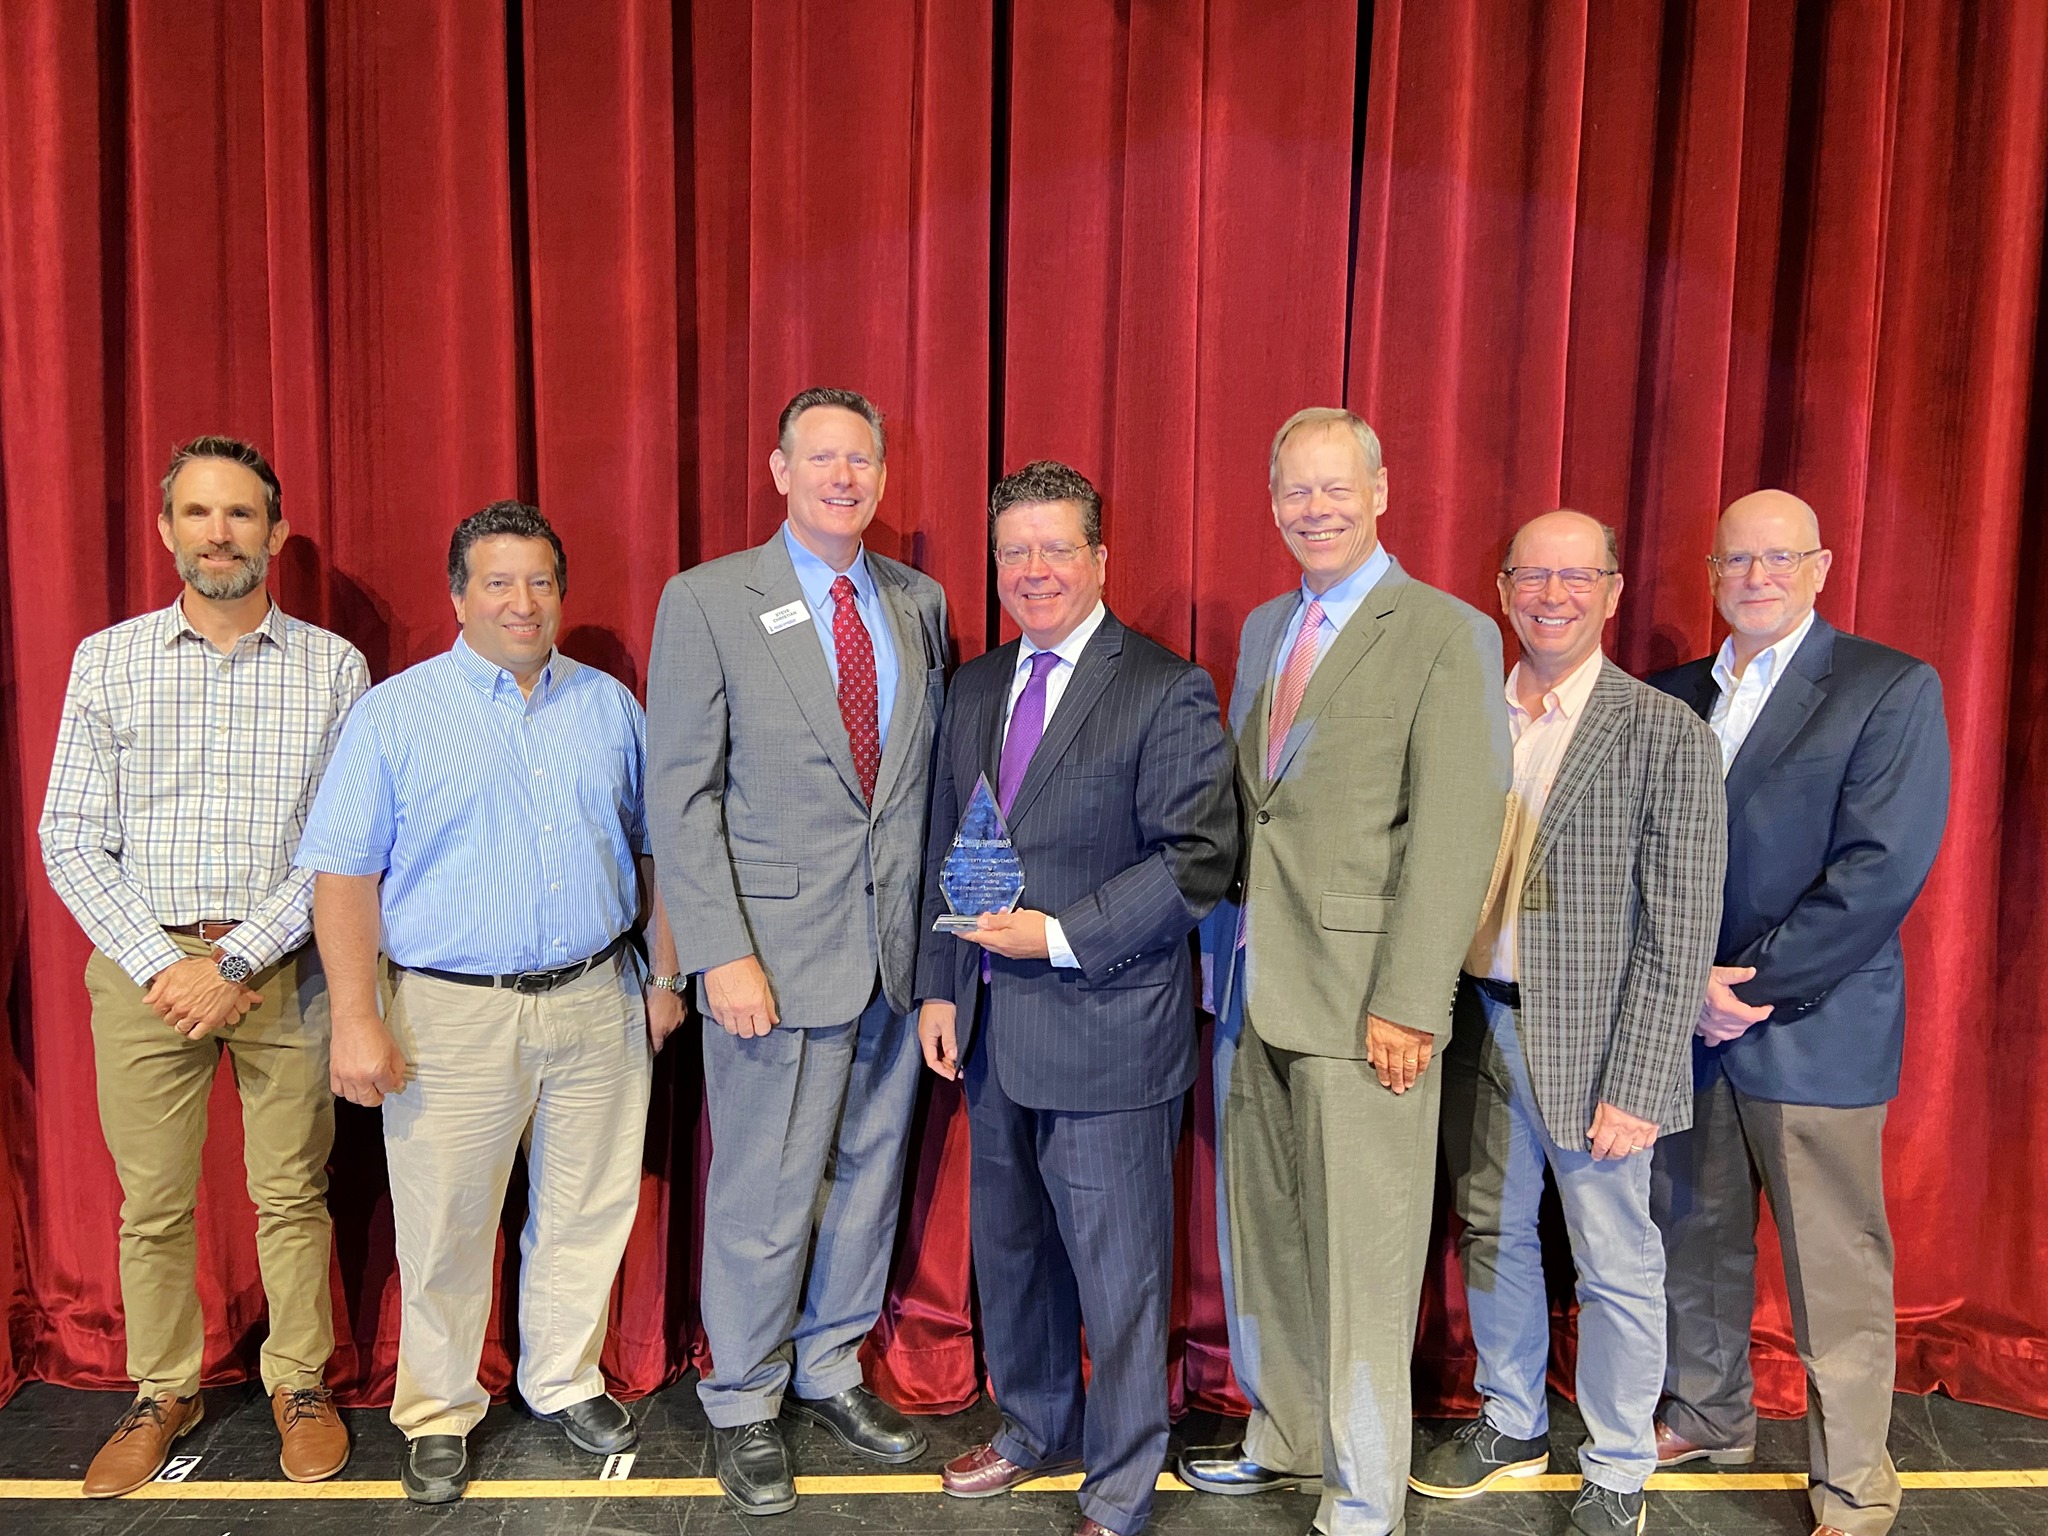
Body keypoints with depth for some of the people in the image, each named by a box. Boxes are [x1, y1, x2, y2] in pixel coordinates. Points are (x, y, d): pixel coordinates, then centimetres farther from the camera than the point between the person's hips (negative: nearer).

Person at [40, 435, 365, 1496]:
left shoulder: (333, 667, 1)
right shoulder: (107, 659, 5)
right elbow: (70, 839, 2)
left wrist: (239, 963, -12)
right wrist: (158, 965, -8)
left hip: (284, 965, -1)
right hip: (143, 961, 1)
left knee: (292, 1193, 8)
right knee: (151, 1201, 10)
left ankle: (299, 1381, 26)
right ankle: (163, 1393, 29)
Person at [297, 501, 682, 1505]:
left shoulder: (610, 706, 8)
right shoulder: (395, 711, -2)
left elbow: (656, 848, 13)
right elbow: (344, 872, -5)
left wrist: (666, 975, 9)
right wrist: (356, 1020, -11)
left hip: (596, 1004, 3)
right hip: (454, 1014, -2)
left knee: (588, 1211, 12)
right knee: (445, 1230, 7)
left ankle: (564, 1383, 33)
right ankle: (438, 1416, 28)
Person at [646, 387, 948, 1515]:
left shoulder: (918, 602, 9)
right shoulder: (708, 602, -5)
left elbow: (930, 773, 11)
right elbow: (680, 797, -8)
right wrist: (720, 956, -15)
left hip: (898, 949, 5)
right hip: (778, 949, -4)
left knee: (869, 1177, 17)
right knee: (763, 1198, 6)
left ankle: (831, 1372, 38)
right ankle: (744, 1407, 29)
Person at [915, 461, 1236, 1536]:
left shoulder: (1168, 692, -10)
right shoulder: (974, 689, 10)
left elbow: (1199, 860, -15)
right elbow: (945, 850, 14)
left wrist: (1059, 935, -20)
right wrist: (939, 987, 6)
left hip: (1107, 1029, -6)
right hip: (991, 1027, 7)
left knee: (1118, 1275, 7)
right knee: (1010, 1249, 21)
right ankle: (1033, 1429, 44)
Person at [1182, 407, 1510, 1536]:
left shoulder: (1446, 635, -8)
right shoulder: (1263, 629, 14)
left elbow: (1455, 834, -14)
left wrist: (1409, 1006, -18)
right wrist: (1230, 950, 9)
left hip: (1361, 1000, -7)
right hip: (1257, 988, 7)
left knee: (1360, 1260, 5)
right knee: (1263, 1231, 18)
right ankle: (1285, 1440, 39)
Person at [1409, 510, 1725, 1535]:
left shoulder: (1668, 735, -10)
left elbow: (1679, 937, -12)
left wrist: (1633, 1086, -15)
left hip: (1589, 1040, -4)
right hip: (1475, 1026, 5)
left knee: (1615, 1269, 9)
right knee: (1490, 1235, 19)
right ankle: (1511, 1424, 41)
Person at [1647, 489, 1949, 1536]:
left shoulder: (1893, 688, -5)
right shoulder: (1671, 697, 10)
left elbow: (1881, 870, -14)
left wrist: (1752, 986, -15)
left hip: (1812, 1031, -5)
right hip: (1684, 1023, 5)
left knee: (1836, 1273, 5)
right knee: (1694, 1242, 16)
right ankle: (1709, 1418, 37)